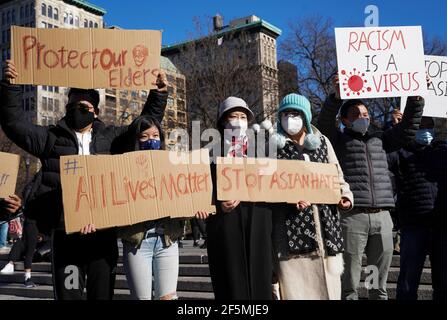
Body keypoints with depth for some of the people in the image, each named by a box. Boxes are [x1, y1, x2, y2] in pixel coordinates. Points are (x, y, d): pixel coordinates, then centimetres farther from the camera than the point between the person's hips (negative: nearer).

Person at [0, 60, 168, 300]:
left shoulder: (110, 137, 14)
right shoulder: (51, 137, 12)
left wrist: (159, 94, 12)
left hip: (103, 231, 1)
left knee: (102, 293, 10)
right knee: (68, 293, 2)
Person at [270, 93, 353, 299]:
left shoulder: (322, 142, 17)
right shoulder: (274, 145, 7)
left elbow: (337, 177, 20)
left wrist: (345, 195, 1)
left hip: (325, 223, 3)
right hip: (292, 228, -3)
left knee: (328, 284, 5)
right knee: (295, 286, -5)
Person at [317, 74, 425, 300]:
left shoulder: (380, 140, 23)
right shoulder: (338, 141, 10)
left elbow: (408, 126, 20)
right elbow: (324, 123, -7)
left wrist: (416, 98, 8)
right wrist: (336, 97, -22)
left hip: (382, 217, 4)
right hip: (352, 216, -4)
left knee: (380, 285, 9)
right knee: (349, 285, -2)